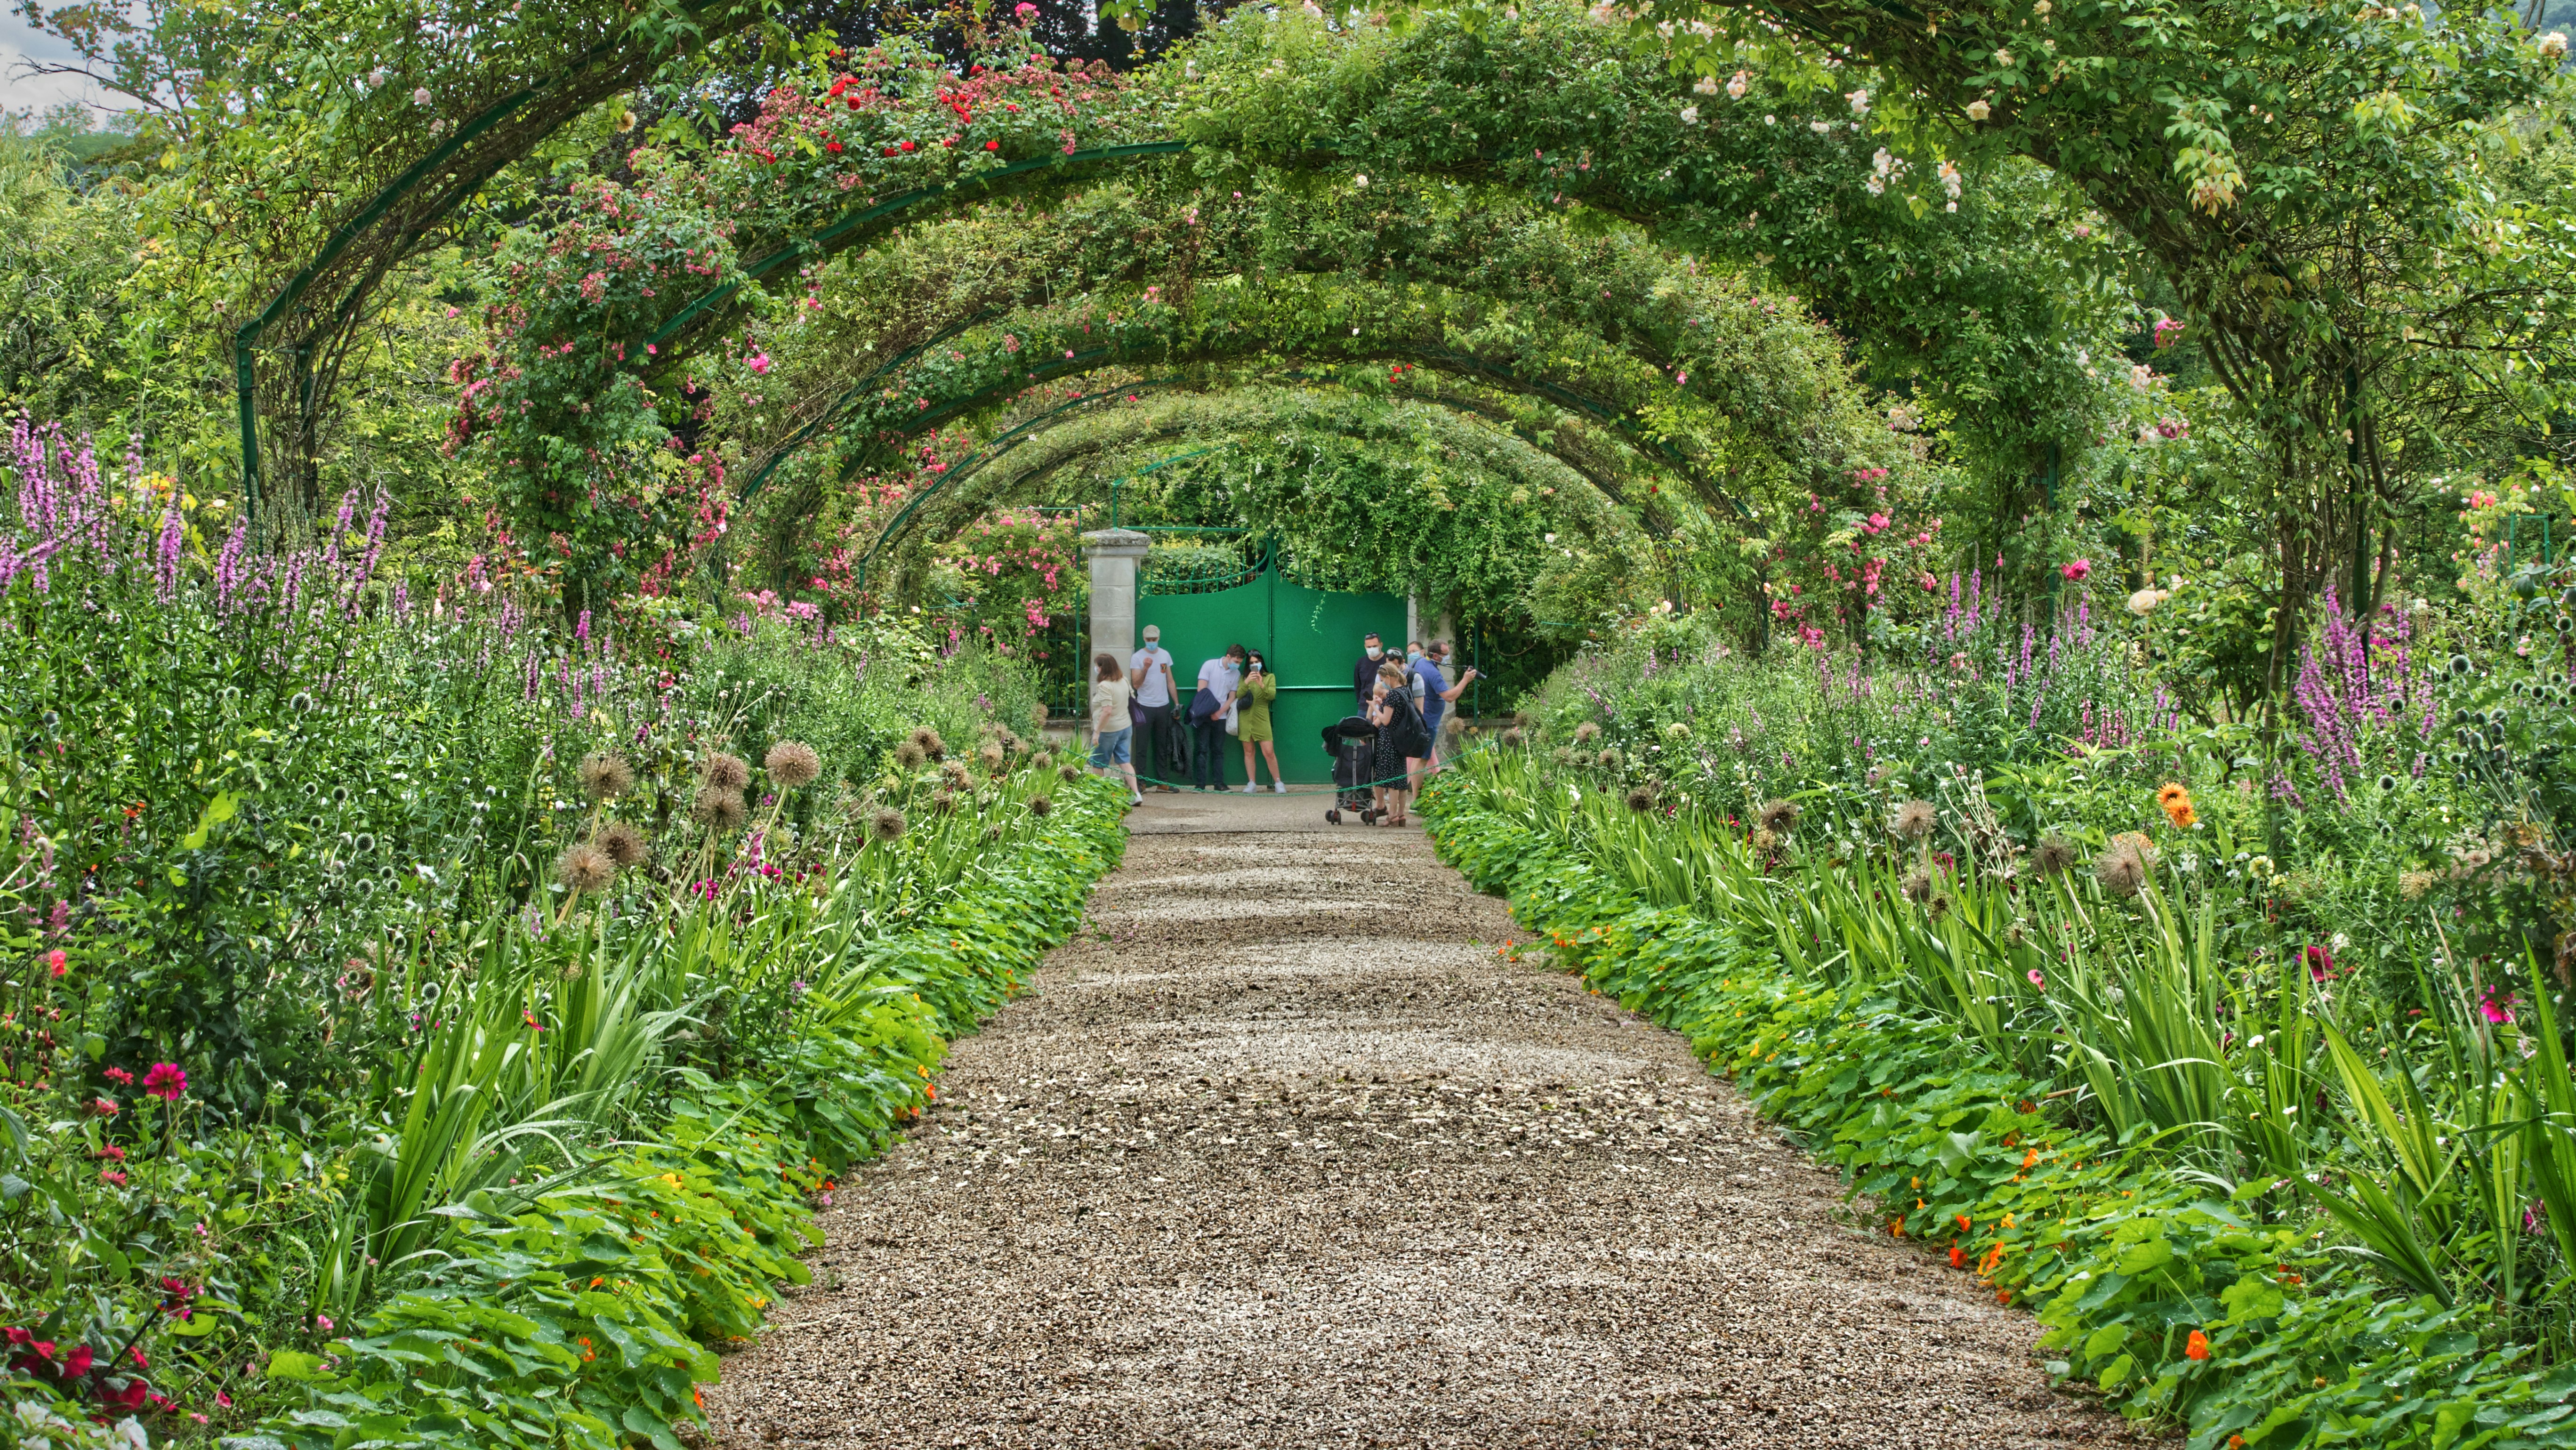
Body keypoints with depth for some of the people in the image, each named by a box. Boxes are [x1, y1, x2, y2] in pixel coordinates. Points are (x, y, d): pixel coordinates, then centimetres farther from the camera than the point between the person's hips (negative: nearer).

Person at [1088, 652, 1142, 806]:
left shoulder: (1104, 686, -21)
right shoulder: (1123, 680, 3)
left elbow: (1107, 711, -27)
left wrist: (1097, 732, -22)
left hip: (1108, 731, -8)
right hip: (1126, 727, 8)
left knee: (1098, 764, 8)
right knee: (1125, 761, 8)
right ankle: (1135, 794, -2)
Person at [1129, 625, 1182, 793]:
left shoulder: (1165, 655, 9)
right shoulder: (1137, 658, -5)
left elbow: (1170, 681, 14)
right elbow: (1136, 684, -12)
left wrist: (1177, 704, 11)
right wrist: (1145, 668, -26)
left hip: (1163, 706, 4)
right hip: (1145, 707, -4)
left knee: (1163, 747, 8)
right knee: (1142, 746, -3)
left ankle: (1163, 782, 13)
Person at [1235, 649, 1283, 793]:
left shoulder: (1269, 677, 8)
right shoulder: (1244, 678, 11)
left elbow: (1272, 695, -7)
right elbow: (1239, 695, -3)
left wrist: (1262, 685, -24)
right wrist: (1246, 683, -21)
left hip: (1261, 720, -2)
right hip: (1245, 720, 2)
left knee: (1269, 752, -8)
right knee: (1248, 752, 4)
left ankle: (1278, 783, 2)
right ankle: (1252, 783, 9)